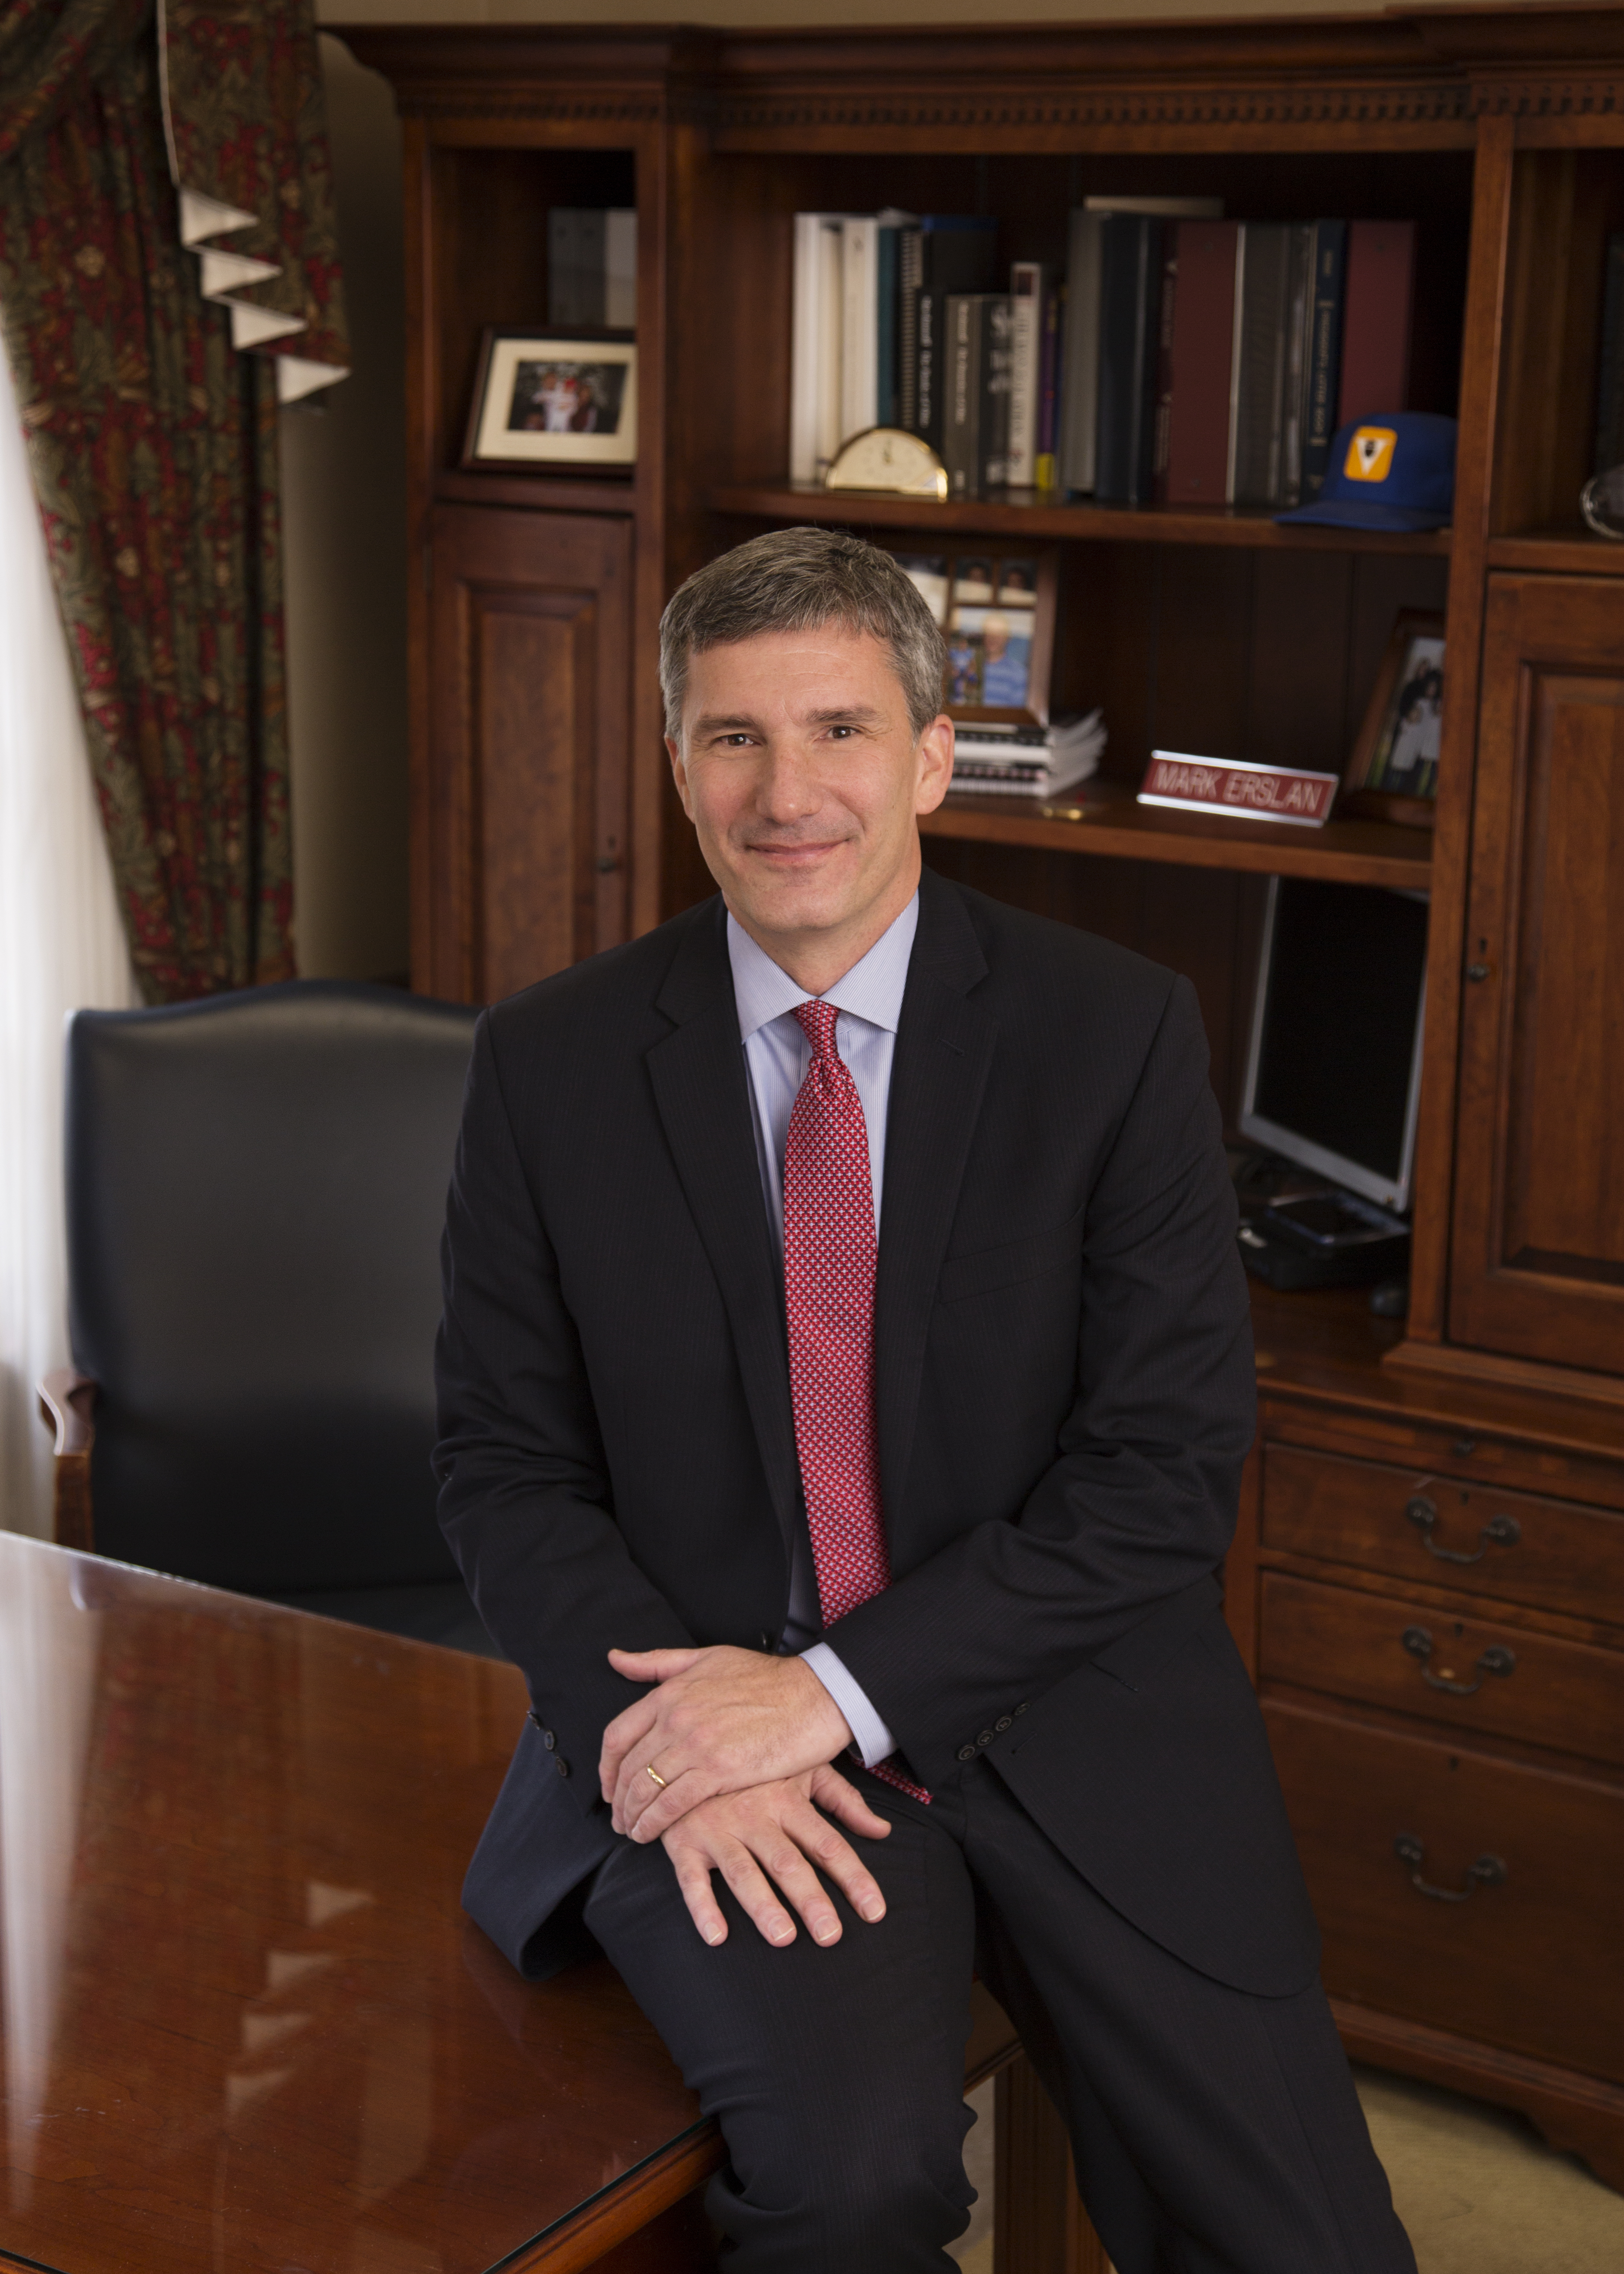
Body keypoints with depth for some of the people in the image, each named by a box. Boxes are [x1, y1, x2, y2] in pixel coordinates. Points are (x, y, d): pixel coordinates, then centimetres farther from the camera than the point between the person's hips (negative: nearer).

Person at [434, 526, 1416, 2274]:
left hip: (1067, 1717, 1)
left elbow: (1165, 1472, -6)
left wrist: (841, 1690, -15)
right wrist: (677, 1744, -13)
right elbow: (504, 1462, 4)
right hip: (711, 1727, 0)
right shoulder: (552, 1063, 3)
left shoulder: (1117, 1033, -2)